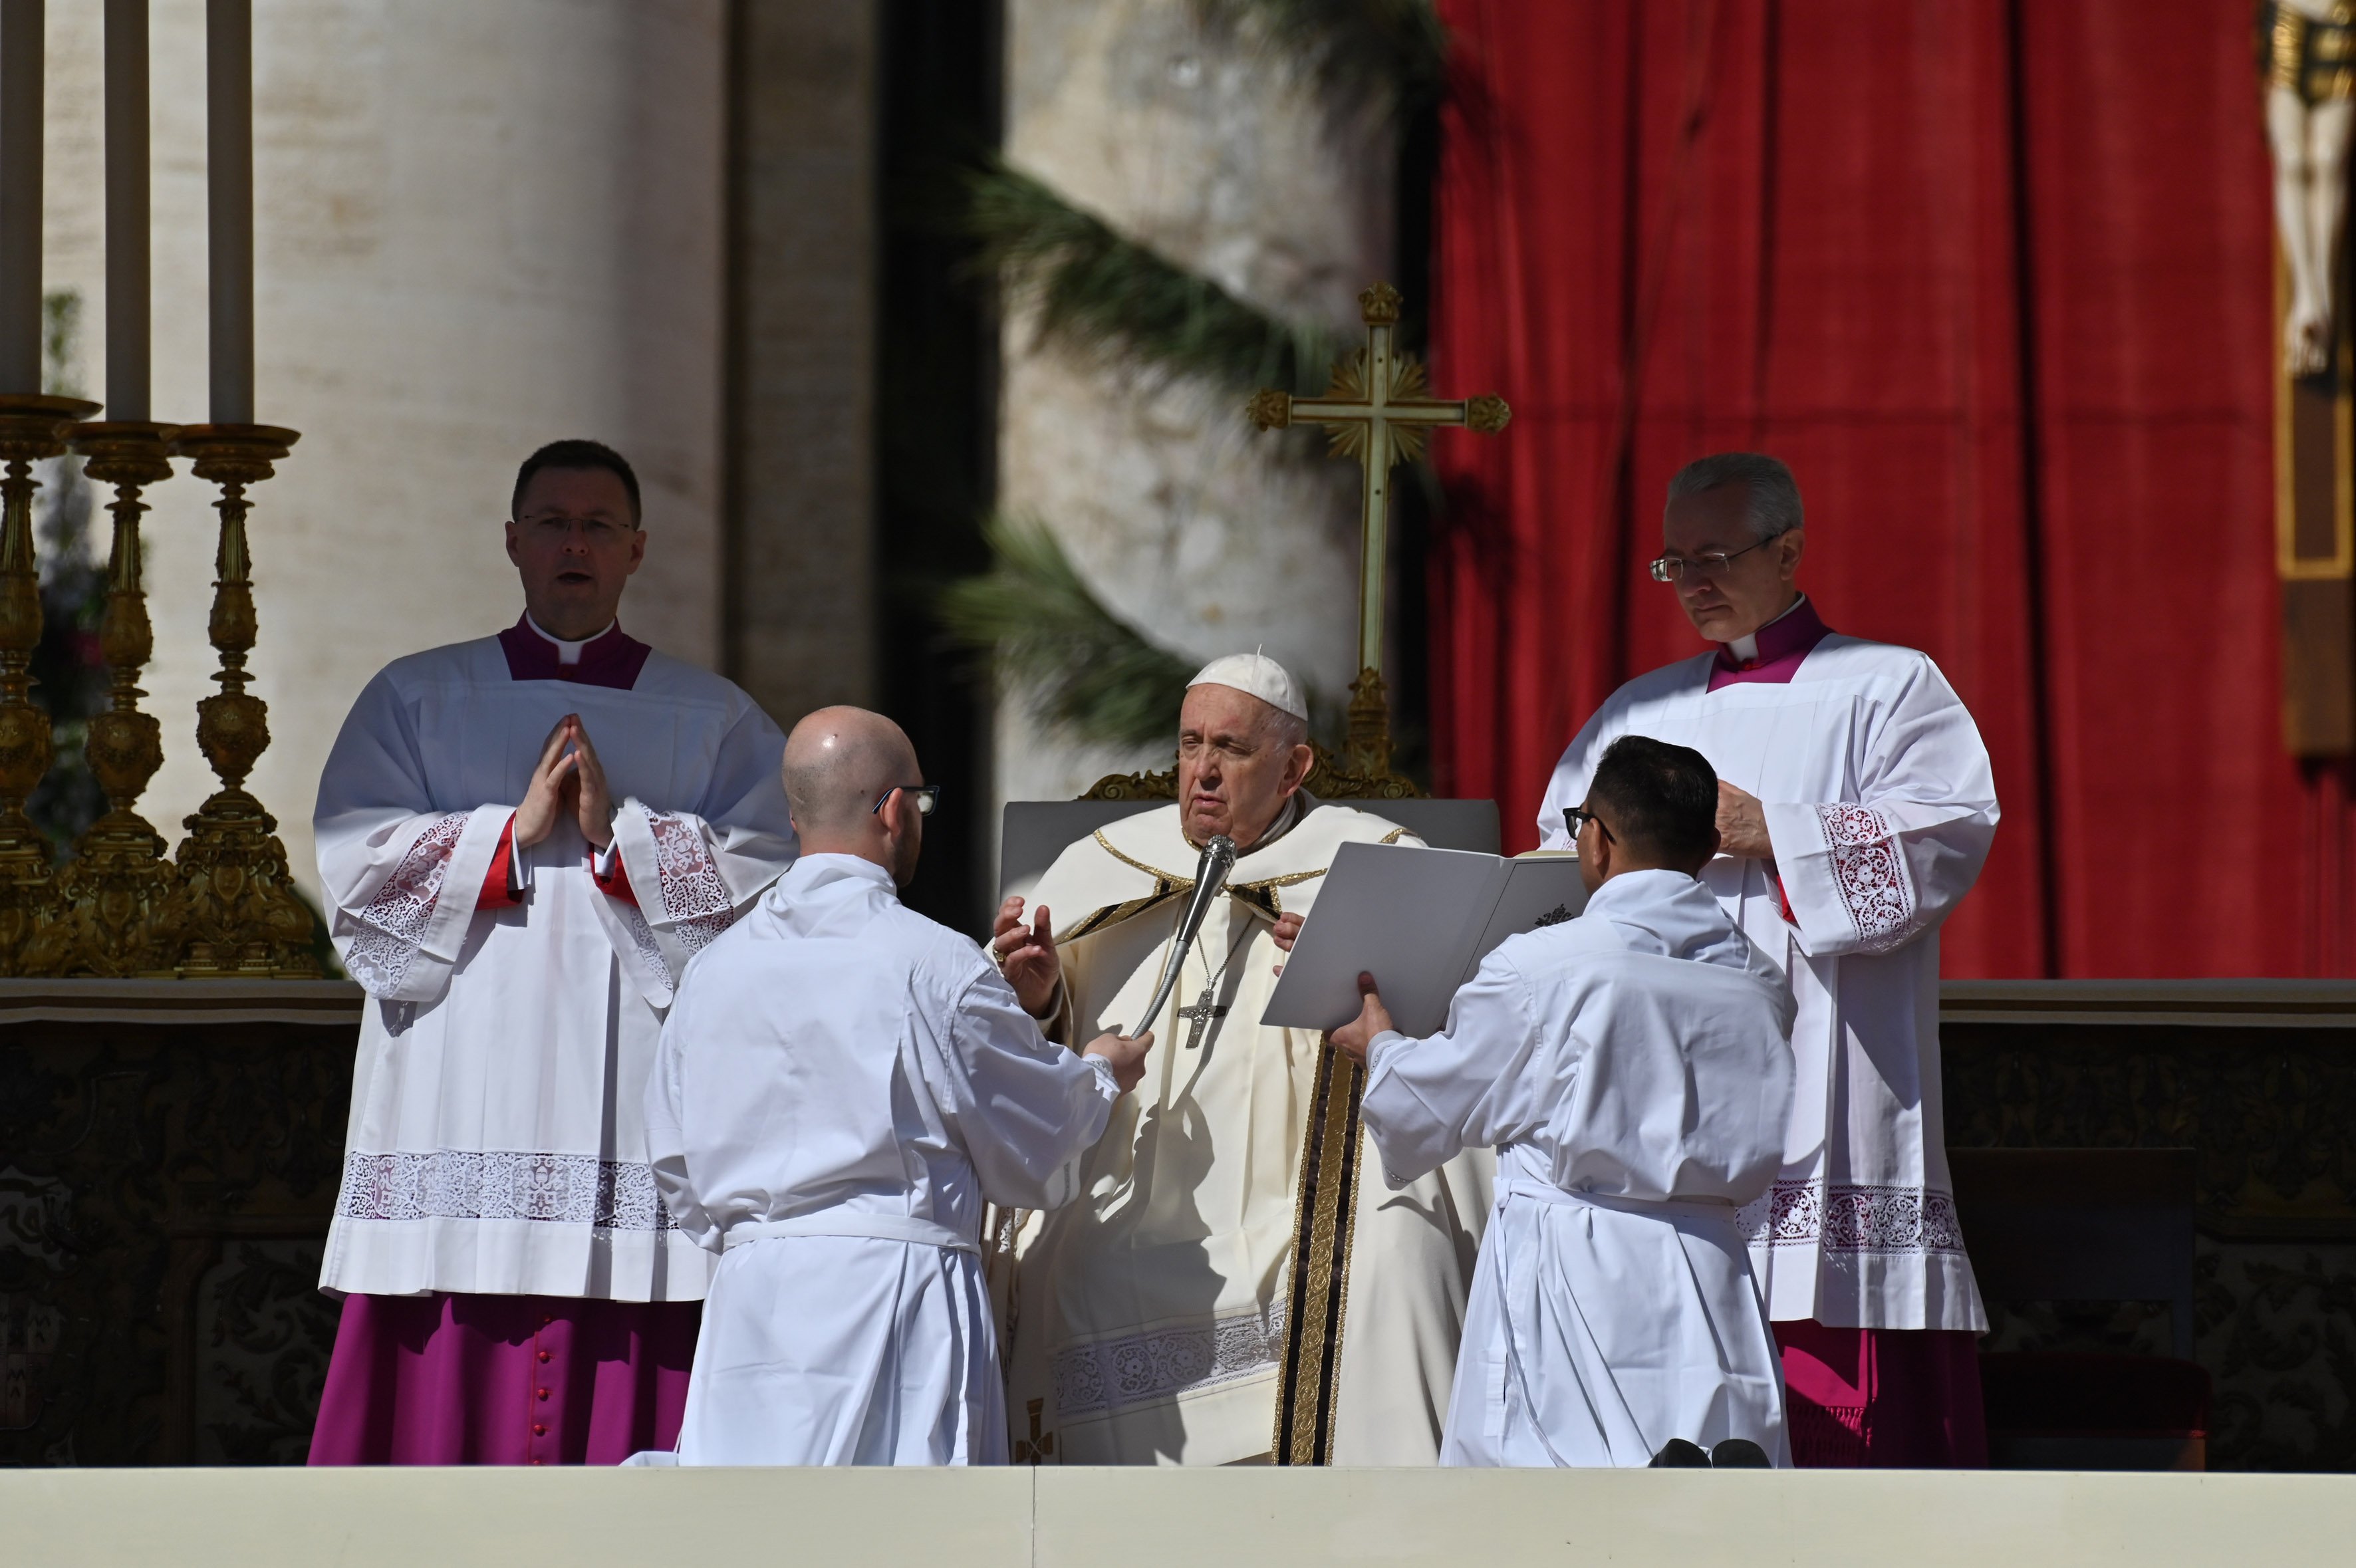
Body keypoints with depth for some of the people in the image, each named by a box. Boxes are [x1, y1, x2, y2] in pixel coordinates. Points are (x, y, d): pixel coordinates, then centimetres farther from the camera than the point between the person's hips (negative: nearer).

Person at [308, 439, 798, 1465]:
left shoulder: (716, 722, 14)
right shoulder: (415, 701, 14)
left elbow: (770, 880, 0)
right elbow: (356, 867, 1)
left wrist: (620, 837, -10)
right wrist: (515, 832, -8)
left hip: (638, 1128, 0)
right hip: (462, 1107, 0)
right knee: (448, 1402, -6)